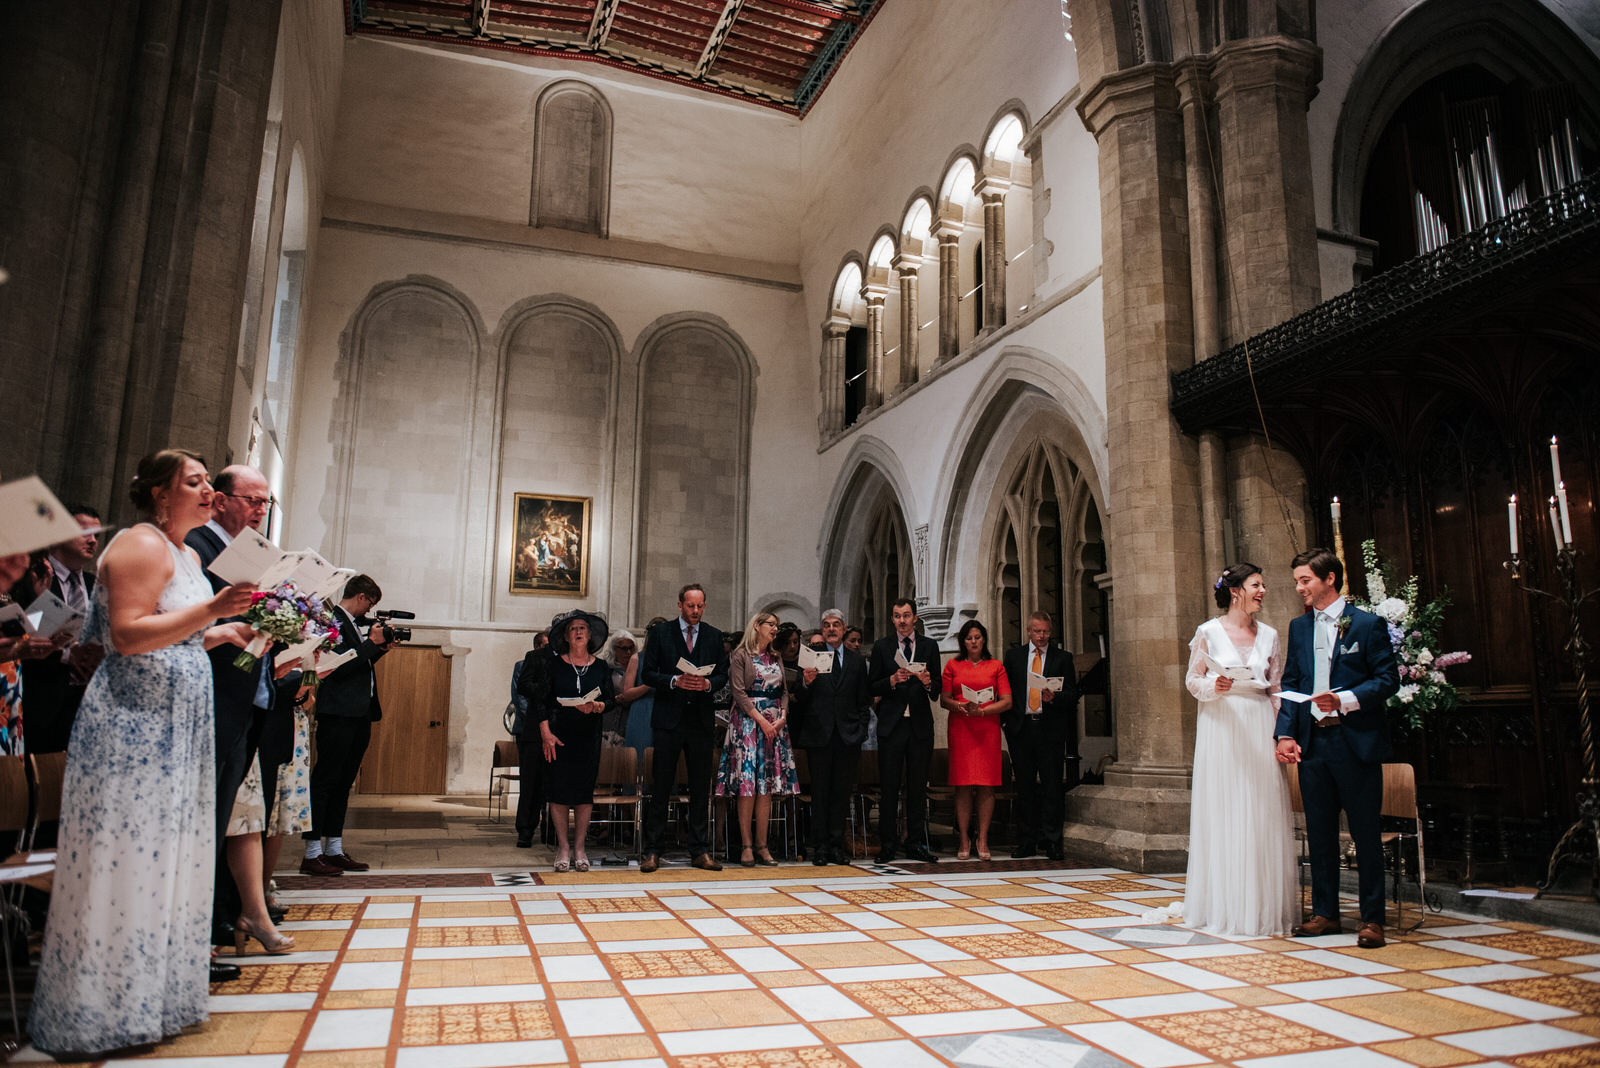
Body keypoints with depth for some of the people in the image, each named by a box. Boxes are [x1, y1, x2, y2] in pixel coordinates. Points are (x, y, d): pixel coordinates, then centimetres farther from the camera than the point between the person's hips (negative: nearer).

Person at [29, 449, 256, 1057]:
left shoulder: (187, 554, 17)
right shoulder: (141, 545, -12)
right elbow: (128, 635, -22)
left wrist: (220, 634, 9)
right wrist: (210, 609, -28)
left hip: (175, 727, 10)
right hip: (134, 724, -10)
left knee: (166, 860, 14)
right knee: (125, 859, -1)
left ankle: (153, 997, 25)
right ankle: (106, 1012, 13)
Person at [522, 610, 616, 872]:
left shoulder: (601, 667, 7)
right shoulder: (553, 663, 3)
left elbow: (611, 699, 6)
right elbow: (540, 699, 0)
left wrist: (597, 706, -16)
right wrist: (545, 731, -9)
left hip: (588, 735, 1)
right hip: (558, 732, -1)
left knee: (585, 788, 1)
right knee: (559, 787, -2)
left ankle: (580, 848, 10)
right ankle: (563, 848, 8)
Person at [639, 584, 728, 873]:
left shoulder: (714, 636, 10)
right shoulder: (661, 632, 3)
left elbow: (723, 674, 10)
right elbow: (648, 674, -1)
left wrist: (708, 683, -11)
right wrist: (675, 681, -16)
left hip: (701, 720, 3)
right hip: (668, 719, -2)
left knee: (701, 787, 6)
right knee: (661, 787, 1)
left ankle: (700, 851, 14)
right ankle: (653, 851, 9)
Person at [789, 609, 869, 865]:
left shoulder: (857, 661, 11)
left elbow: (864, 700, 12)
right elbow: (799, 700, 0)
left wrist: (860, 728, 2)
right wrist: (806, 683, -20)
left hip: (848, 735, 2)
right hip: (819, 734, -2)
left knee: (842, 792, 5)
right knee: (819, 792, 3)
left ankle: (837, 844, 13)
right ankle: (820, 846, 11)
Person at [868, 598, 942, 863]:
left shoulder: (929, 646, 10)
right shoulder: (881, 646, 7)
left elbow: (937, 690, 7)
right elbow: (872, 687, 2)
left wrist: (928, 682, -15)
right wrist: (892, 680, -15)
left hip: (920, 724, 1)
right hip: (891, 724, -1)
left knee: (918, 787, 5)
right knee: (890, 787, 0)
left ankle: (916, 844, 13)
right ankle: (887, 845, 7)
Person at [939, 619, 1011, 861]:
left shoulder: (996, 666, 9)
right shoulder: (953, 665, 10)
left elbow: (1007, 701, 2)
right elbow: (943, 699, 6)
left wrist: (981, 710, -11)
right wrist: (961, 706, -14)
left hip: (988, 730, 0)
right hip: (960, 729, 0)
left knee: (987, 785, -1)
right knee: (963, 785, -1)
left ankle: (983, 840, 6)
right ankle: (964, 840, 5)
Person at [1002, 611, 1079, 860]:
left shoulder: (1063, 658, 7)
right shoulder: (1013, 656, 12)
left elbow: (1072, 694, 1)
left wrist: (1054, 697, -18)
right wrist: (1005, 720, -1)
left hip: (1051, 728, -1)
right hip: (1021, 728, 2)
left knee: (1052, 786, -2)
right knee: (1025, 786, 5)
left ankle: (1051, 841, 4)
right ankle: (1026, 842, 12)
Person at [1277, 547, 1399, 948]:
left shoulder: (1368, 624, -3)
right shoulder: (1299, 627, 12)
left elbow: (1388, 679, -5)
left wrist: (1345, 699, -20)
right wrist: (1285, 734, 2)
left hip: (1355, 741, -5)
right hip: (1311, 742, 5)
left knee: (1365, 832, 3)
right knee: (1319, 832, 10)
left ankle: (1372, 918, 14)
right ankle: (1325, 913, 21)